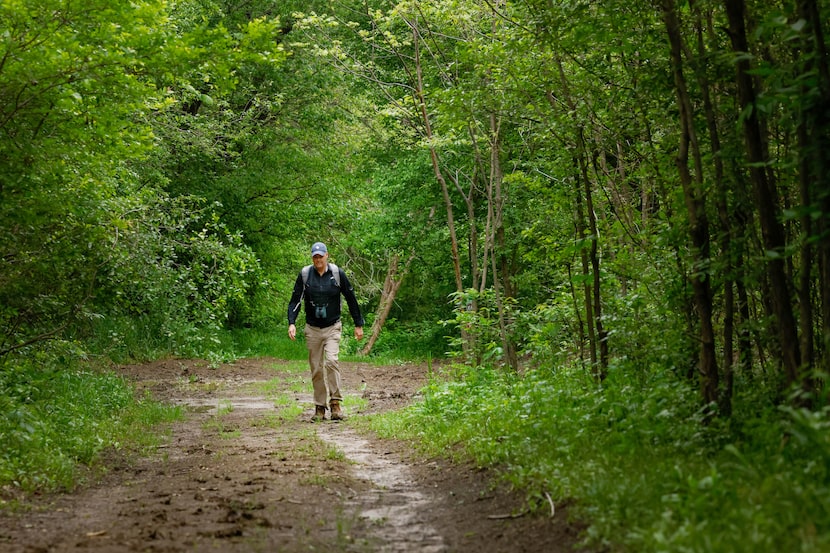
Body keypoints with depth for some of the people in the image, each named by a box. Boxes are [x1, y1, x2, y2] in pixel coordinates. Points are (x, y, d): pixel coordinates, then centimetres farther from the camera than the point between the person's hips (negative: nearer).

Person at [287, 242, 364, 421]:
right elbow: (295, 300, 0)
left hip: (332, 327, -2)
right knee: (316, 369, 3)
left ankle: (335, 403, -16)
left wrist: (358, 324, 7)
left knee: (331, 361, -20)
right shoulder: (305, 274, -1)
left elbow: (351, 299, 5)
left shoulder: (337, 273, -3)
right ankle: (319, 408, 11)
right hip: (312, 329, 2)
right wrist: (292, 323, -14)